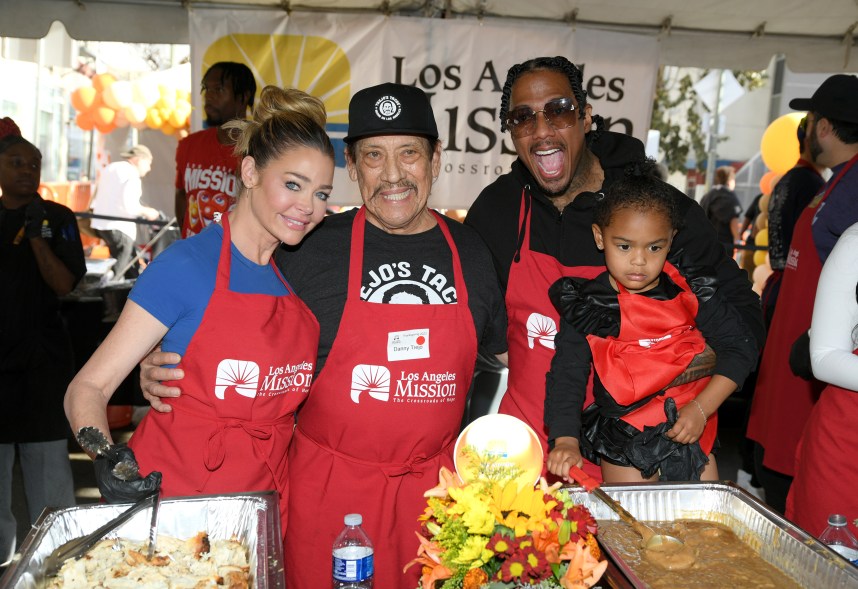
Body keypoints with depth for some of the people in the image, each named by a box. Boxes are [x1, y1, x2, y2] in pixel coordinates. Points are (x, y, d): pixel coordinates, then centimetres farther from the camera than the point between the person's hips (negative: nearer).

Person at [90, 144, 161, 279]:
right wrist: (146, 212, -4)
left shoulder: (109, 168, 16)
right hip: (119, 227, -9)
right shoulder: (131, 175, -11)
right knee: (116, 273, -5)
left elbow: (97, 198, 18)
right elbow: (129, 206, -20)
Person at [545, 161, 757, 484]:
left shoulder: (692, 292, -3)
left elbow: (740, 346, 0)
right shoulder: (585, 308, -7)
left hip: (691, 434, 2)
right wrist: (565, 440, -23)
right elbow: (566, 376, -9)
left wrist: (701, 409, -11)